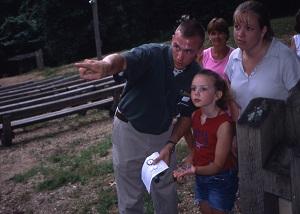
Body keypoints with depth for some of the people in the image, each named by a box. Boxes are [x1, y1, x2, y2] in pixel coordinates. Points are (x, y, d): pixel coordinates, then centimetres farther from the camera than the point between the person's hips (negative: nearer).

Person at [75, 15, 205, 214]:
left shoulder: (196, 76, -12)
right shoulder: (152, 54, -26)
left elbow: (187, 115, -1)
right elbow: (122, 60, -47)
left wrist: (171, 144, -13)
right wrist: (105, 66, -70)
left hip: (163, 133, 4)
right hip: (130, 130, -3)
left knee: (166, 191, 20)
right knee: (131, 197, 10)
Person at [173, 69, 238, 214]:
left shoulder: (224, 124, -25)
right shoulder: (195, 115, -5)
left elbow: (218, 165, -21)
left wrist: (194, 170, -36)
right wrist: (185, 167, -7)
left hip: (220, 180, -6)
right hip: (201, 176, 7)